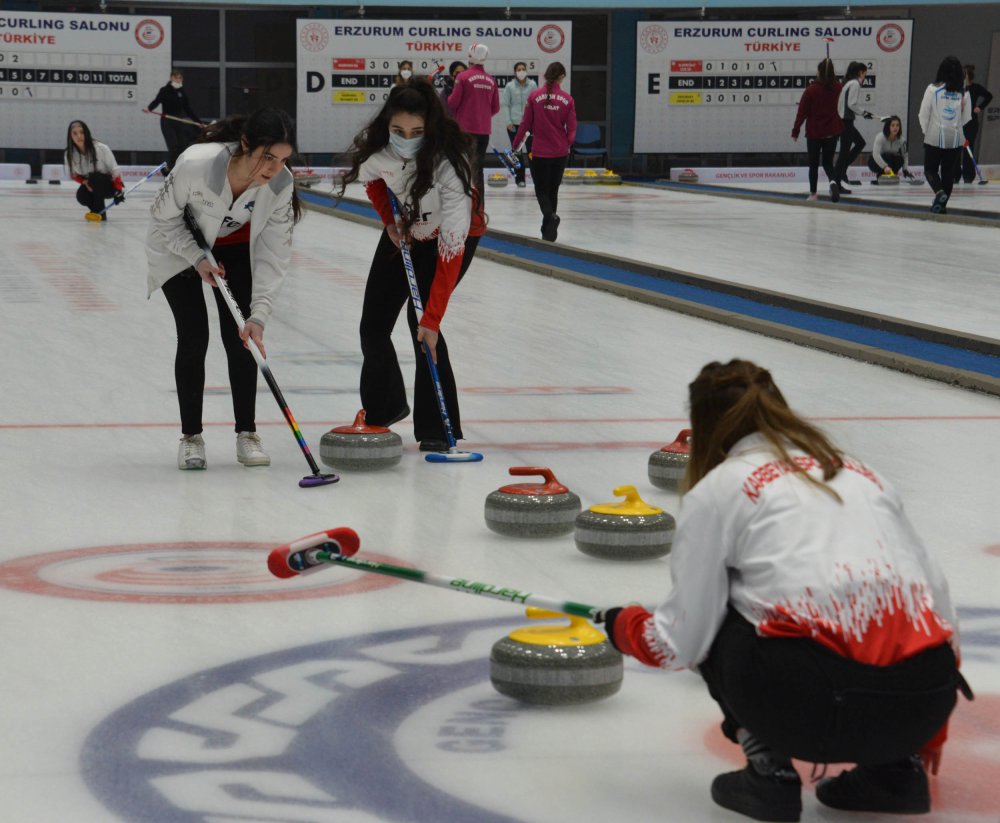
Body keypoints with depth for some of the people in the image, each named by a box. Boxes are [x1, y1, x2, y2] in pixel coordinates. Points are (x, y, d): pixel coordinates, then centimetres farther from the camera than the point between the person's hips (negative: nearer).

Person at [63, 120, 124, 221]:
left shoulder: (101, 148, -24)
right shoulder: (69, 154, -13)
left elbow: (114, 170, -17)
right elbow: (72, 174, 1)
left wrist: (119, 190, -25)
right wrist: (85, 182, -17)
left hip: (109, 185, -3)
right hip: (90, 187, 3)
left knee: (94, 177, -34)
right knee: (81, 196, -29)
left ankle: (100, 212, -19)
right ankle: (95, 209, 5)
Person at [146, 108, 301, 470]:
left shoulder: (281, 185, -29)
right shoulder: (195, 163, -40)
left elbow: (274, 255, -23)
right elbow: (164, 217, -20)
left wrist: (258, 316, -30)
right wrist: (197, 259, -25)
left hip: (235, 247, 3)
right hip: (179, 246, -2)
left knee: (241, 336, -5)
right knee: (193, 338, -7)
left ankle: (246, 433, 9)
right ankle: (191, 436, 6)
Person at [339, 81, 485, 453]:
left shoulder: (449, 163, -40)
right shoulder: (373, 145, -27)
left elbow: (451, 250, -40)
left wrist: (431, 319, -41)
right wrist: (390, 220, -13)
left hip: (453, 235, -5)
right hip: (404, 232, 5)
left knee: (420, 321, -20)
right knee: (373, 325, 4)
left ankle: (437, 429, -9)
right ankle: (383, 409, 28)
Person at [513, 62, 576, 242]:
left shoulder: (534, 96, -8)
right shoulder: (567, 99, -4)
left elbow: (525, 123, -3)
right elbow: (572, 128, -1)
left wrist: (515, 144, 10)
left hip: (540, 152, -2)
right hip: (560, 152, 2)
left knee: (541, 190, 5)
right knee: (553, 190, 14)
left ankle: (551, 216, -23)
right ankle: (548, 231, 17)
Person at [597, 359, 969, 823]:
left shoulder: (718, 488, 12)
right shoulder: (859, 473, 27)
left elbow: (683, 640, 11)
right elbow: (935, 593, 23)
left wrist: (622, 627, 34)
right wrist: (931, 727, 34)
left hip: (811, 700, -5)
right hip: (926, 698, 5)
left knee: (717, 622, 25)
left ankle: (768, 769, 10)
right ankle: (898, 766, 18)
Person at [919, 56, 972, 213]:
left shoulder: (933, 89, -10)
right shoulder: (963, 92, -2)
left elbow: (923, 114, -5)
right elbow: (966, 118, 4)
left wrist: (926, 131, 12)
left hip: (934, 137, -2)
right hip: (955, 138, 2)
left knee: (930, 169, 9)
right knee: (949, 171, 11)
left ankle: (939, 191, -17)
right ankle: (941, 204, 12)